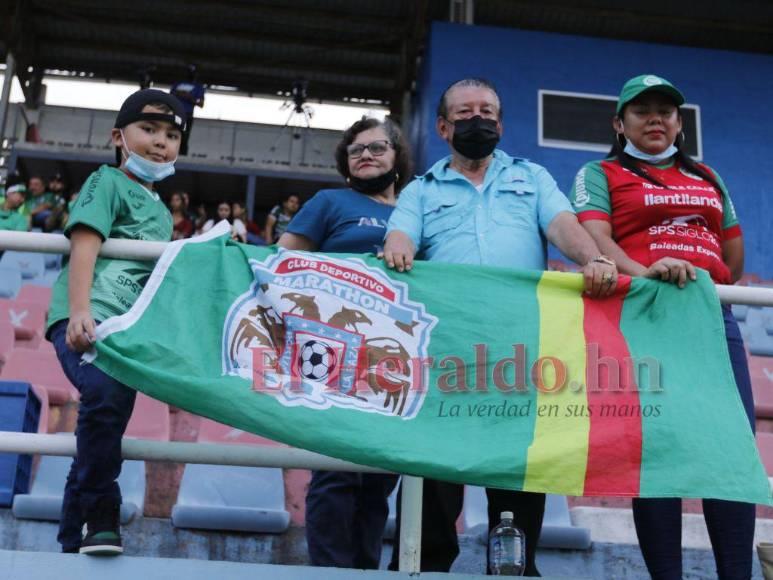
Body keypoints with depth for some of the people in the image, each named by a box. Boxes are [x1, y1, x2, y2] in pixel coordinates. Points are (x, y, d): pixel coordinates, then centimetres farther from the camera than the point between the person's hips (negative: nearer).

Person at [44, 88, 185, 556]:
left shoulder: (162, 212, 28)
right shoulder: (108, 181, 5)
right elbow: (85, 243, -10)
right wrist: (80, 311, -24)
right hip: (87, 318, -7)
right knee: (109, 392, -32)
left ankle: (74, 542, 14)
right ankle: (100, 516, -21)